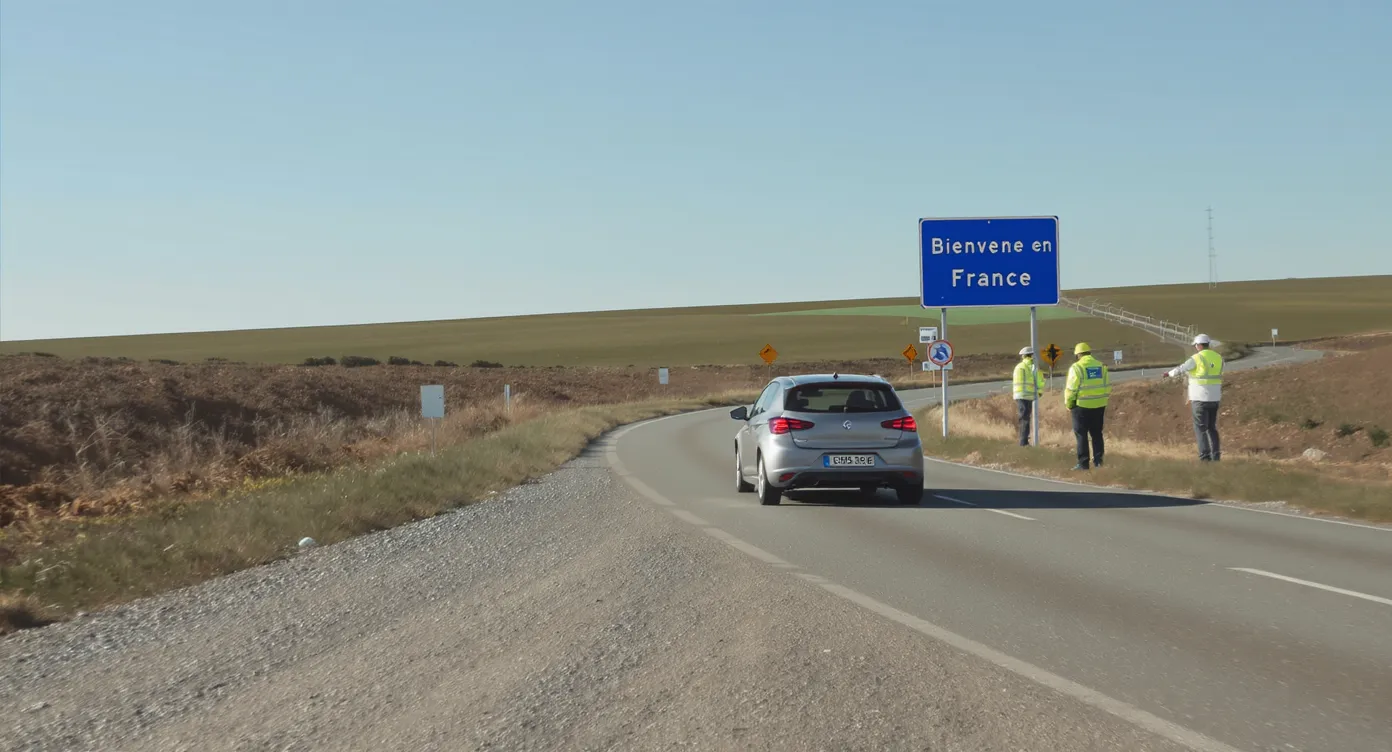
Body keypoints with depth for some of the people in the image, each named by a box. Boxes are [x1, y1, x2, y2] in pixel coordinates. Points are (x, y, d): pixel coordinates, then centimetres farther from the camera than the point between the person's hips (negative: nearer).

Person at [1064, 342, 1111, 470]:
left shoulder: (1076, 367, -10)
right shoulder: (1102, 366, 5)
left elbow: (1071, 389, -11)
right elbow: (1108, 387, 7)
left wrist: (1069, 405, 3)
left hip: (1082, 406, -5)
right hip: (1099, 406, 5)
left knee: (1081, 435, 3)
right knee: (1097, 434, 15)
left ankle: (1083, 463, 2)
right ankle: (1098, 460, 15)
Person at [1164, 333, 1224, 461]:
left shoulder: (1196, 358, -13)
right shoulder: (1218, 358, 7)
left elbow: (1180, 369, -2)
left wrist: (1170, 373, 18)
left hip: (1200, 398, -6)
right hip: (1214, 398, 6)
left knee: (1200, 428, -2)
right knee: (1211, 428, 15)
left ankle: (1205, 458, -9)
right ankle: (1215, 456, 9)